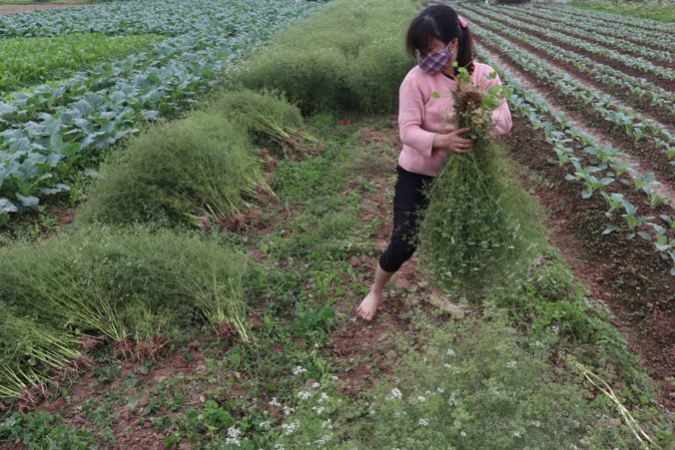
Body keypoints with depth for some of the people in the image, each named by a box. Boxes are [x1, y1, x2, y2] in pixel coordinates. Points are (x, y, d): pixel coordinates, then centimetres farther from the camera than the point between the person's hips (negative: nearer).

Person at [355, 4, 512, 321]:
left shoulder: (484, 75, -9)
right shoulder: (417, 79, -17)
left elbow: (504, 121, -13)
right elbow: (408, 131, -22)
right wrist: (442, 141, -39)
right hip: (417, 175, -3)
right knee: (404, 243, 1)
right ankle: (376, 291, 28)